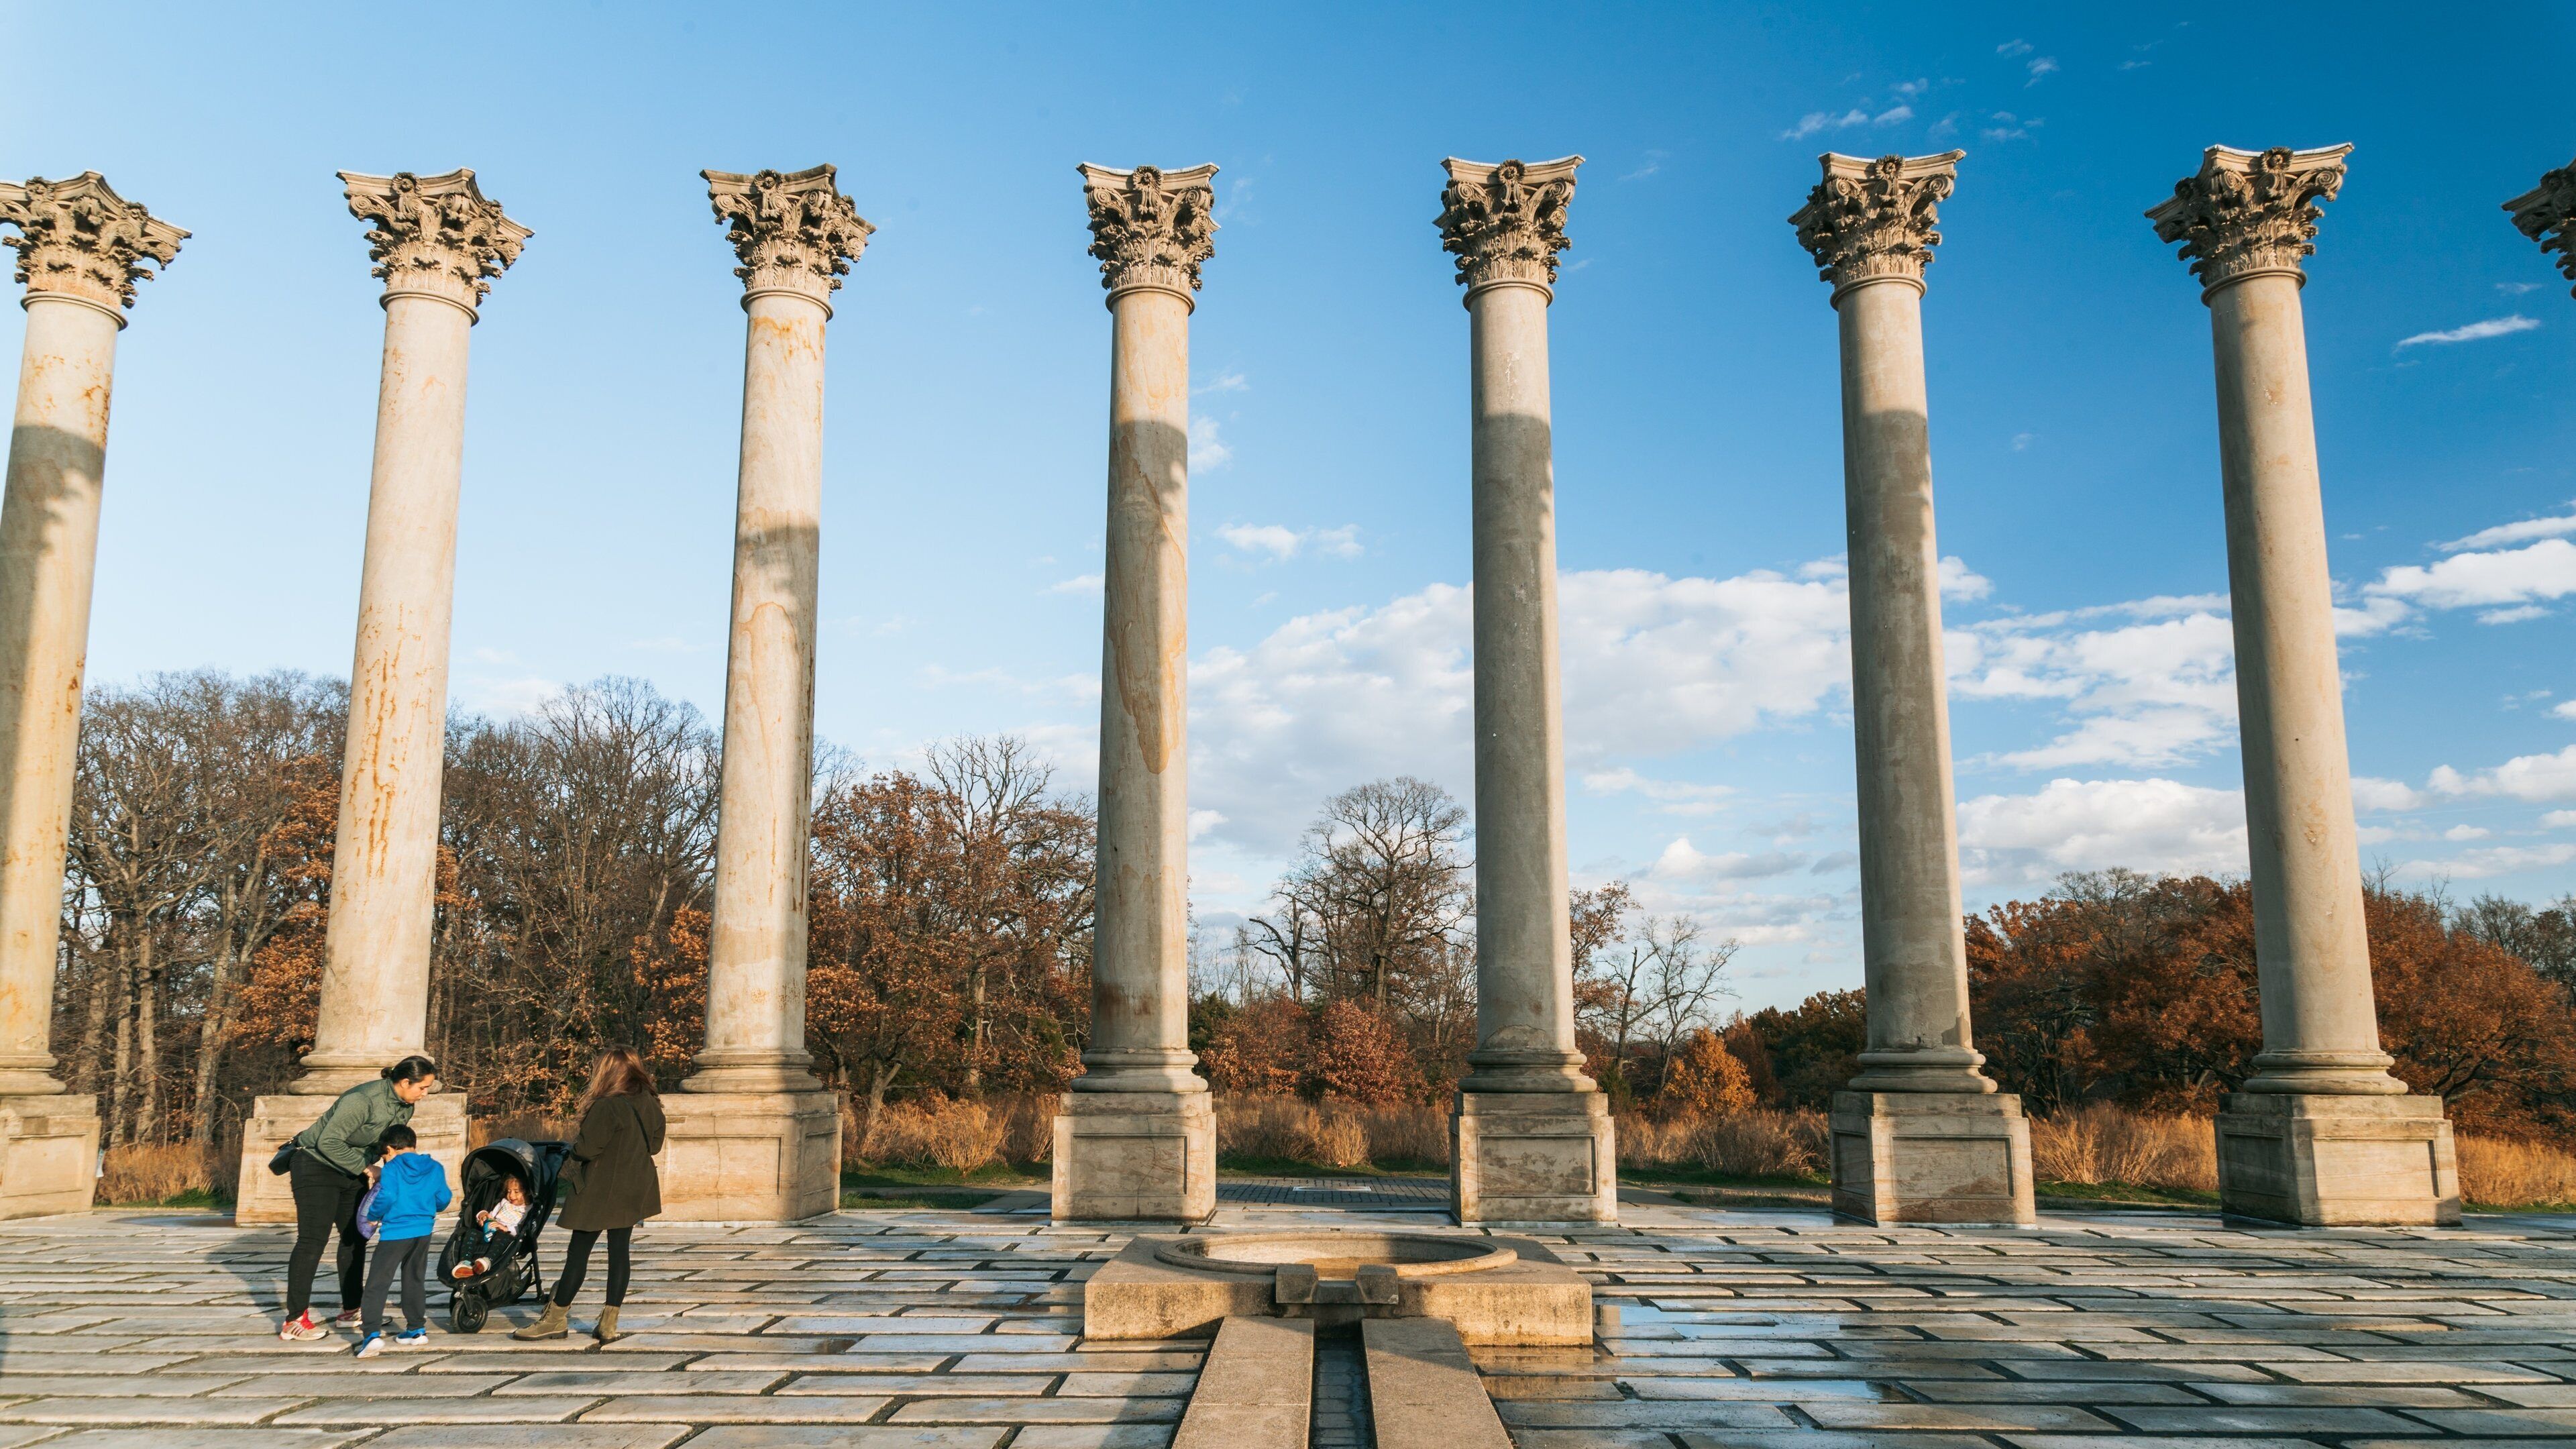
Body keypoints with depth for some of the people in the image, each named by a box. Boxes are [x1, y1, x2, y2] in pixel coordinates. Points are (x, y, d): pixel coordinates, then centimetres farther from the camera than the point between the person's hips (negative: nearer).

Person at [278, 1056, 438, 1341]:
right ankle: (294, 1321, -8)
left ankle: (351, 1310, 17)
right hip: (317, 1165, -9)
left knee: (355, 1237, 9)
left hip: (350, 1169, 9)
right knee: (313, 1240, -12)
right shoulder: (363, 1100, -30)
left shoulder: (404, 1108, -2)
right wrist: (364, 1167, -24)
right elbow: (328, 1142, -29)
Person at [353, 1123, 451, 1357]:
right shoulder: (435, 1168, 8)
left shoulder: (391, 1169, -6)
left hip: (395, 1232, -5)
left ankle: (372, 1334, -12)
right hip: (423, 1232, 5)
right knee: (414, 1281, 18)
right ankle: (417, 1329, 22)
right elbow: (443, 1199, 8)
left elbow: (387, 1197, -18)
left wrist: (373, 1215, -1)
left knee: (377, 1284, -1)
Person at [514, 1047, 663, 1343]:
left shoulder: (607, 1107, -19)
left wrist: (571, 1153, 3)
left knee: (578, 1252, 4)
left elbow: (586, 1148, -18)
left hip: (601, 1190, -7)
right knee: (619, 1252, 8)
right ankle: (609, 1323, 9)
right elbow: (655, 1144, 12)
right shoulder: (651, 1104, 2)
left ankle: (556, 1318, 14)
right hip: (634, 1191, 7)